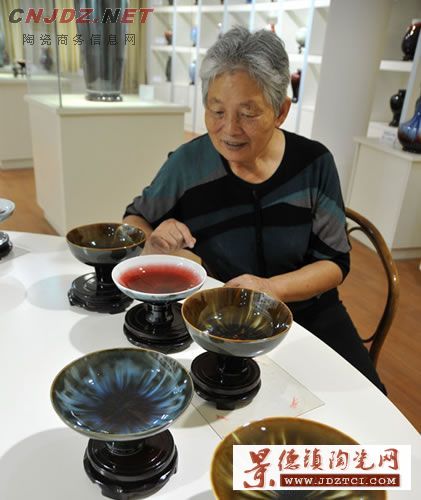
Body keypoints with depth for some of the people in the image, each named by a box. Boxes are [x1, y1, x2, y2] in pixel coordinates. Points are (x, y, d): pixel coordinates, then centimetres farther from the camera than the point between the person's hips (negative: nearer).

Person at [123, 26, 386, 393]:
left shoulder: (313, 162, -8)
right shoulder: (188, 163, -10)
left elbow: (335, 261, -5)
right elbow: (134, 220, 5)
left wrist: (271, 288, -24)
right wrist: (153, 241, -20)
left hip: (307, 312, 2)